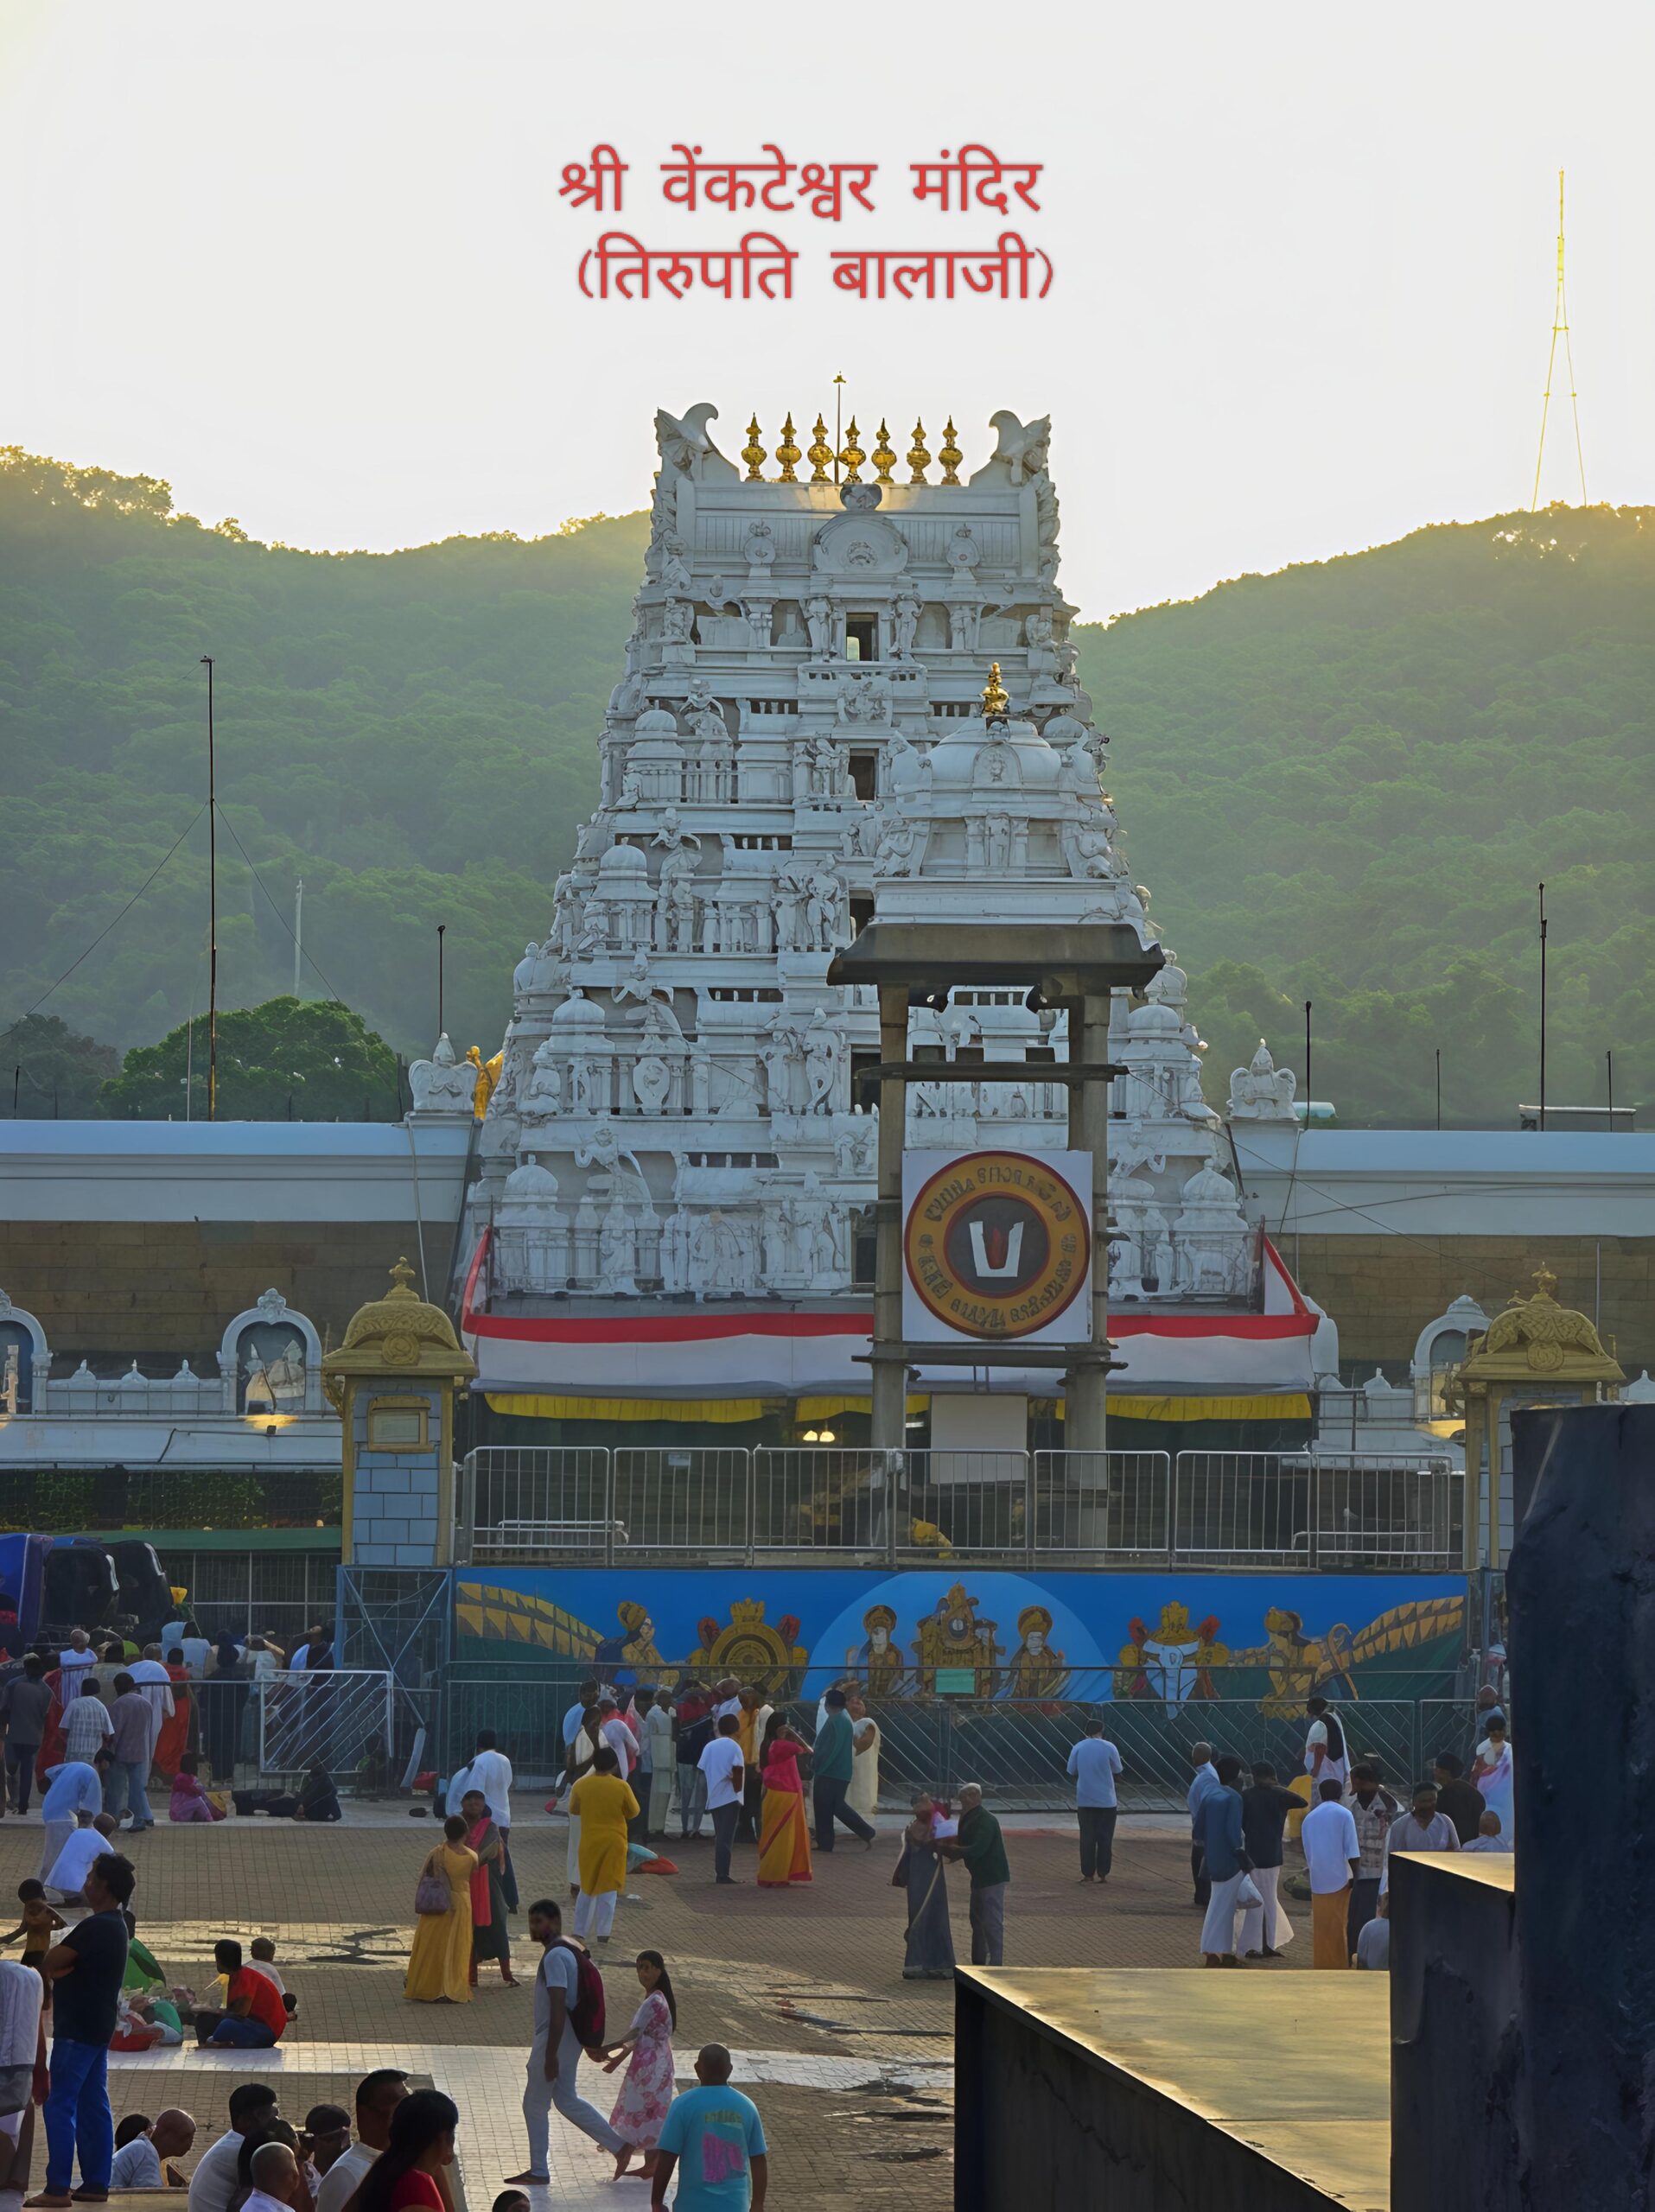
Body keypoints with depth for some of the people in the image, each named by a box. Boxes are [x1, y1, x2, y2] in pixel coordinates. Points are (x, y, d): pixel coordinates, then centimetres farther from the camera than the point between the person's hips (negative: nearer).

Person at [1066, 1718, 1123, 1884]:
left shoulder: (1078, 1748, -2)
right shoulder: (1109, 1748, -7)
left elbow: (1071, 1773, 3)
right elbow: (1117, 1771, 3)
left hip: (1084, 1800, 1)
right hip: (1107, 1801, -1)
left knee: (1087, 1838, 7)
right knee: (1105, 1838, 5)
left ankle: (1088, 1873, 7)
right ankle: (1102, 1874, 5)